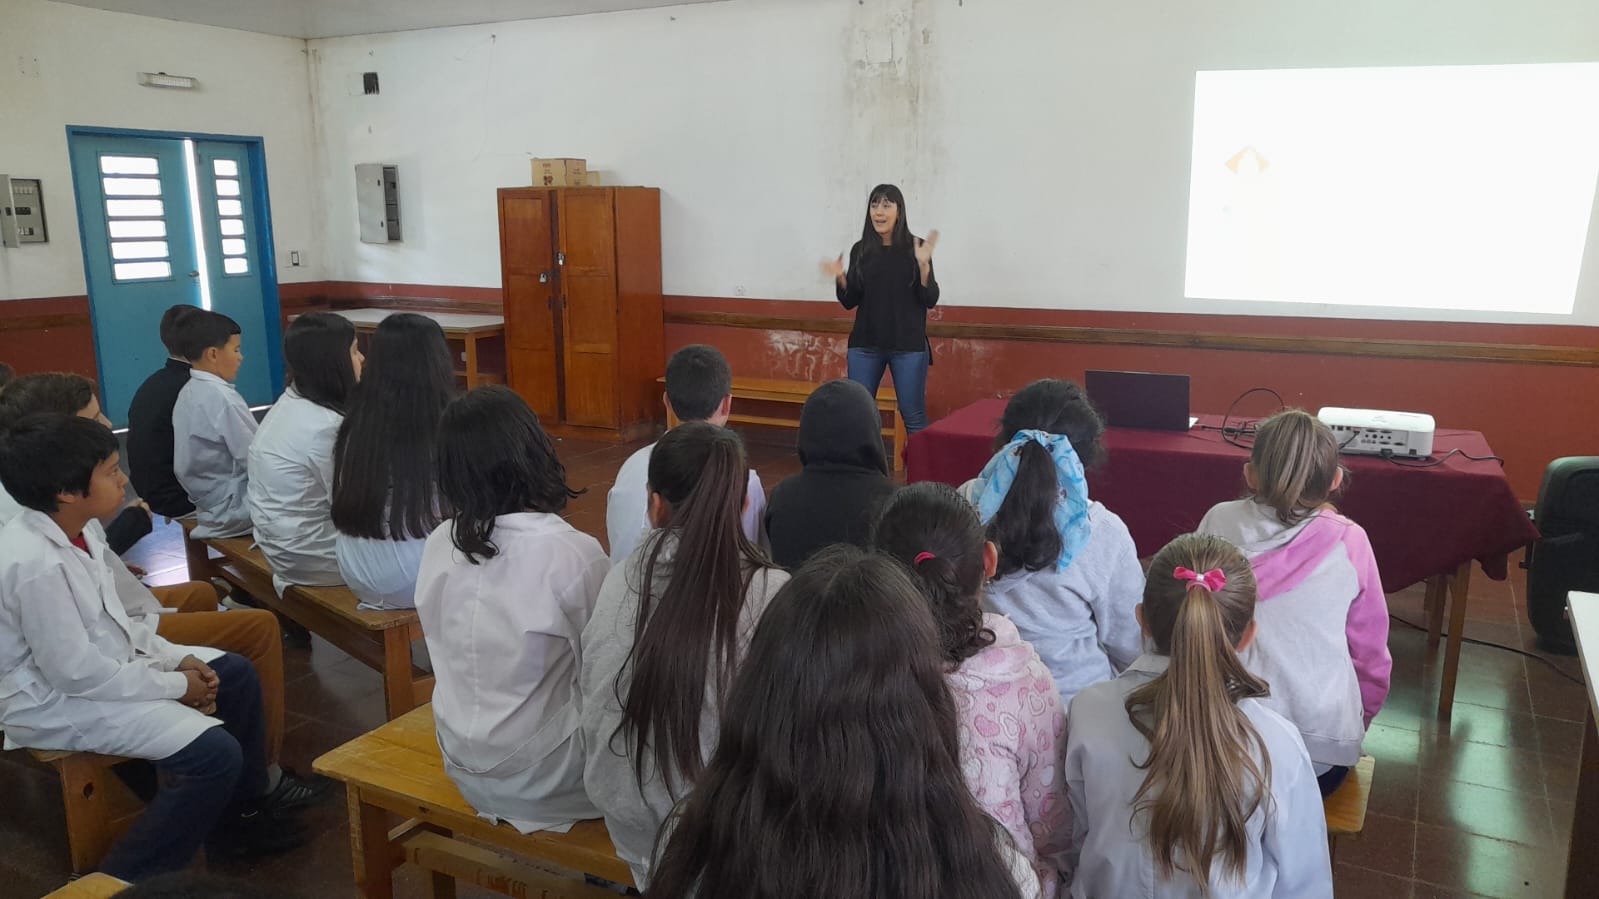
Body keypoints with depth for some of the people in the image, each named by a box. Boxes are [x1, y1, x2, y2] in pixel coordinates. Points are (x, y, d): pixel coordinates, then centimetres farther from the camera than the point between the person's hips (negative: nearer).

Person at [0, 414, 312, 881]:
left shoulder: (69, 530, -1)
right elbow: (75, 673, -27)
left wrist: (177, 658, -1)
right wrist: (174, 685, -17)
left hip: (104, 663, 10)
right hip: (56, 699, -10)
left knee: (236, 674, 13)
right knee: (216, 753, -20)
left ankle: (240, 815, 27)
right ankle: (129, 877, -1)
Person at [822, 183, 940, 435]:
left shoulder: (915, 248, -4)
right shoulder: (860, 250, 4)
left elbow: (931, 300, -6)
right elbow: (850, 302, 8)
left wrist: (923, 265, -20)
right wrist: (841, 279, -11)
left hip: (908, 345, -3)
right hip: (865, 345, 3)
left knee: (913, 416, 1)